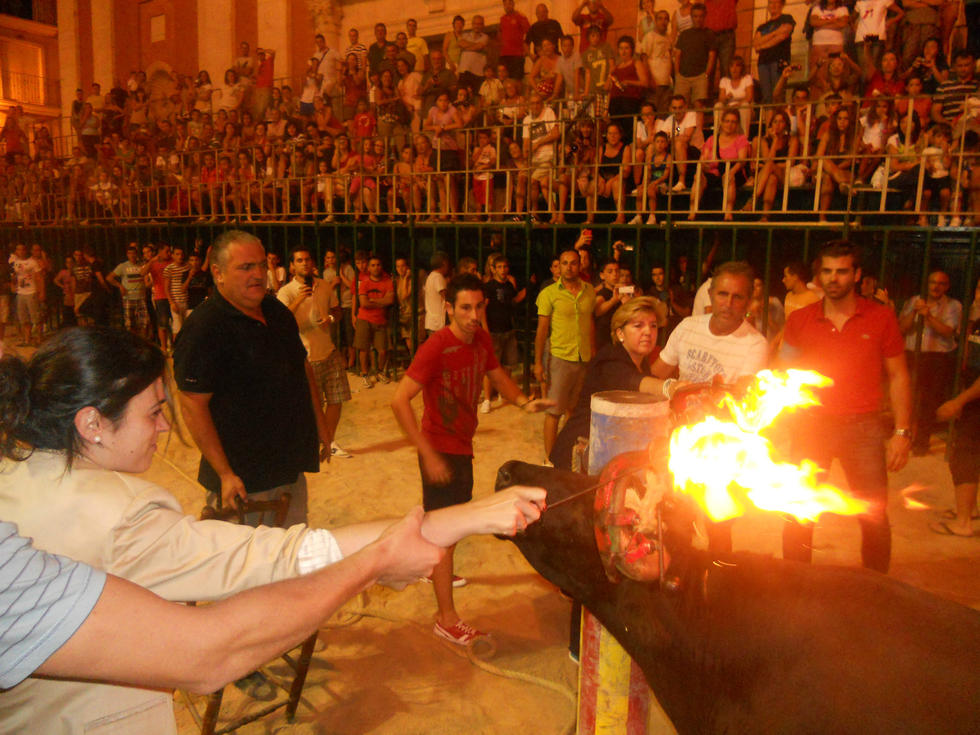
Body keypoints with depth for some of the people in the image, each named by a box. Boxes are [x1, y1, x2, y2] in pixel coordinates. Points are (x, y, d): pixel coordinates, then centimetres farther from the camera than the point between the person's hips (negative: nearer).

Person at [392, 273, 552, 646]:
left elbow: (497, 376, 15)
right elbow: (400, 401, -27)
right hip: (441, 450, -8)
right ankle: (446, 619, 11)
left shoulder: (481, 340, -1)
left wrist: (523, 401, -7)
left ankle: (436, 569, 53)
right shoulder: (436, 347, -24)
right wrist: (428, 455, -28)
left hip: (462, 446, 8)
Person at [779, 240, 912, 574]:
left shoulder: (881, 318, 0)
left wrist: (902, 433, -3)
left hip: (864, 427, -1)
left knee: (874, 516, 3)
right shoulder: (799, 320, 3)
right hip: (812, 425, 1)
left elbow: (898, 377, 3)